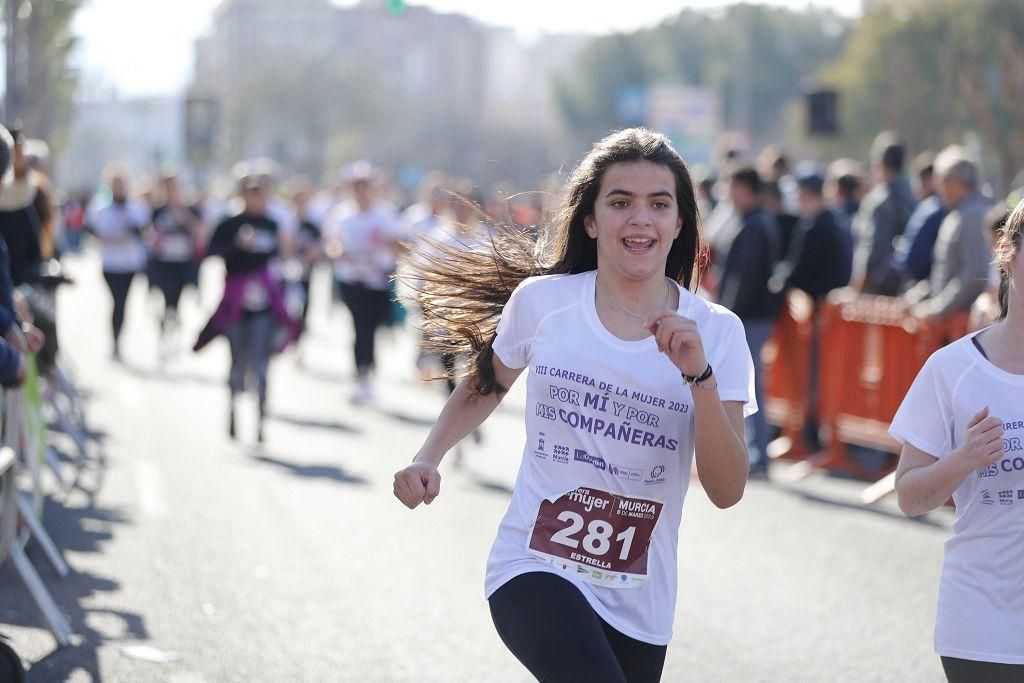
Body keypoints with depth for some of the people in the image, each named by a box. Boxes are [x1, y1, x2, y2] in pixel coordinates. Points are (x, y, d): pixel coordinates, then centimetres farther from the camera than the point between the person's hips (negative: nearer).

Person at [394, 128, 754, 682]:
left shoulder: (716, 332, -1)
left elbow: (727, 492, -8)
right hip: (534, 570, -3)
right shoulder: (541, 302, -1)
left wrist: (699, 376, -19)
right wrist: (427, 459, 5)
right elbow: (486, 387, 20)